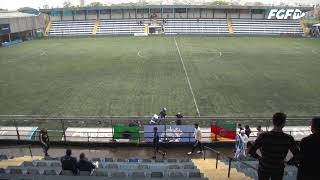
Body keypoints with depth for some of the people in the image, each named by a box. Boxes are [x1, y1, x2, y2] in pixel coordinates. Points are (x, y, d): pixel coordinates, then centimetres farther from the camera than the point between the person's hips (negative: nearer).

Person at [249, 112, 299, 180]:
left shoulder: (263, 136, -19)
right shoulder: (288, 139, -16)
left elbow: (251, 151, -18)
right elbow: (297, 155, -12)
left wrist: (259, 157, 0)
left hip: (264, 168, 0)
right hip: (278, 170, 0)